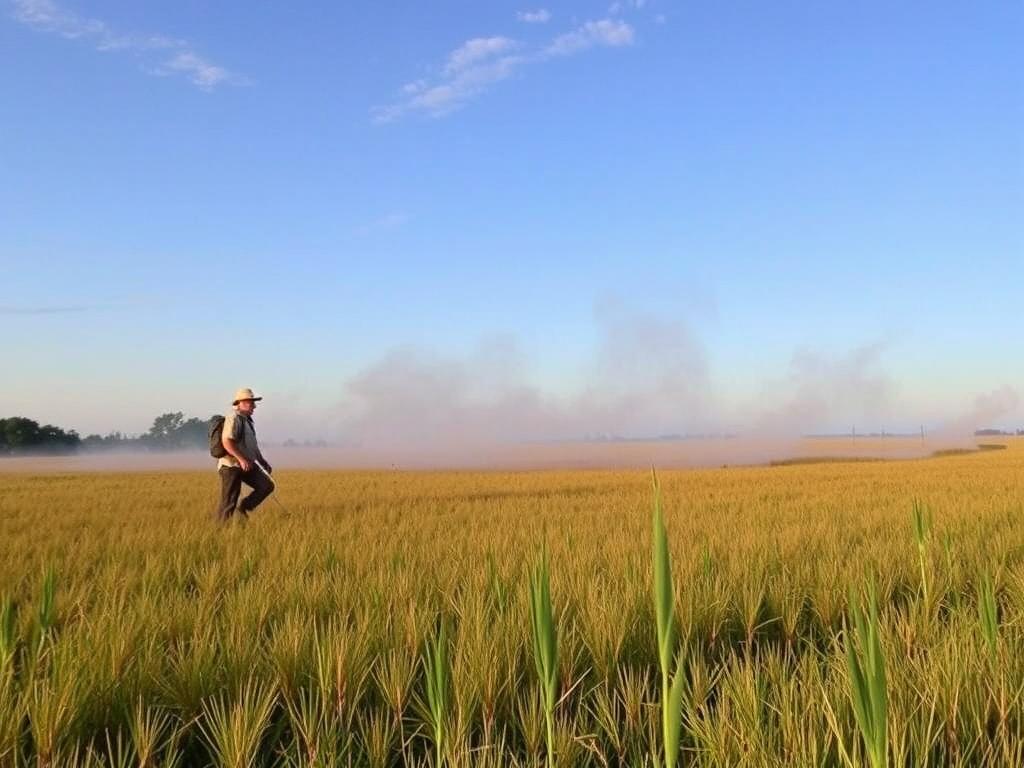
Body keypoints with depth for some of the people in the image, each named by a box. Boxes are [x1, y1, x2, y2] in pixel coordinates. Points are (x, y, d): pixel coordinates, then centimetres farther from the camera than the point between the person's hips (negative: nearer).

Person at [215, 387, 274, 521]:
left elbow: (252, 445, 27)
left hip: (246, 465, 9)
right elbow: (226, 441, -25)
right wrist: (241, 459, -31)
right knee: (228, 502, -5)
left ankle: (243, 508, 5)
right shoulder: (233, 418, -13)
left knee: (267, 485, -4)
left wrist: (263, 461, 21)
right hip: (231, 465, -9)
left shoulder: (246, 419, 19)